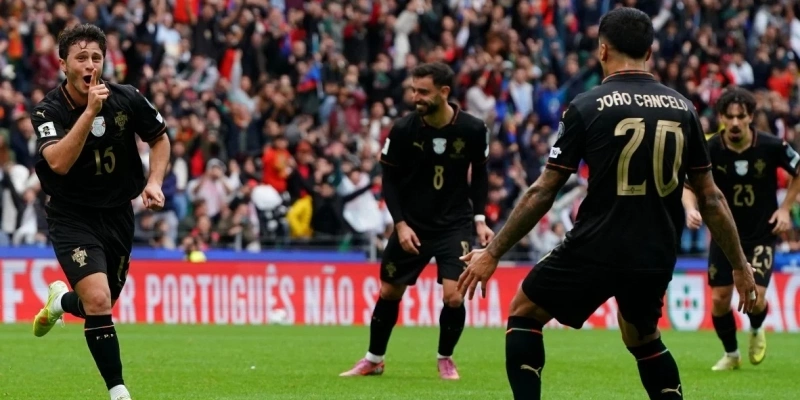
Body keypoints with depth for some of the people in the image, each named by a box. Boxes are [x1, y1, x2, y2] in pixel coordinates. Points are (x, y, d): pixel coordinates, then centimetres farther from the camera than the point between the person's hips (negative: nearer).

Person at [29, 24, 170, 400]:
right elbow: (59, 162, -34)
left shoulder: (127, 99, -8)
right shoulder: (48, 111, -17)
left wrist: (154, 182, -6)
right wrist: (90, 110, -38)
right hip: (72, 217, -4)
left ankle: (60, 300, 51)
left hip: (117, 214, 4)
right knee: (98, 300, -23)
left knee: (99, 307, 14)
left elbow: (159, 138, 10)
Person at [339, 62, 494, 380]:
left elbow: (480, 173, 5)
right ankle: (374, 359, 30)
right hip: (411, 225, 1)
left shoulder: (472, 129, -12)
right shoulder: (403, 129, -13)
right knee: (389, 291, 10)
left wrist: (479, 219, -2)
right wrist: (400, 224, -12)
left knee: (453, 296, -14)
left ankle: (445, 358, 12)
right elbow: (389, 180, -3)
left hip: (454, 224, -1)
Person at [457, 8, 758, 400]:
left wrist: (492, 253, 3)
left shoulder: (587, 107, -6)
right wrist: (739, 265, 16)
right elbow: (710, 198, 7)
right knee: (643, 338, 29)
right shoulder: (683, 109, 5)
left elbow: (542, 193, -5)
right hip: (656, 259, 4)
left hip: (595, 250, -4)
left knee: (524, 312, 15)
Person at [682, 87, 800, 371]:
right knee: (719, 299, 0)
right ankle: (731, 354, 26)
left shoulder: (772, 147, -16)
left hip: (762, 233, -2)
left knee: (755, 298, -14)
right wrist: (691, 208, -28)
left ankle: (756, 331, 22)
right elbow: (688, 184, -7)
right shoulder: (710, 149, -15)